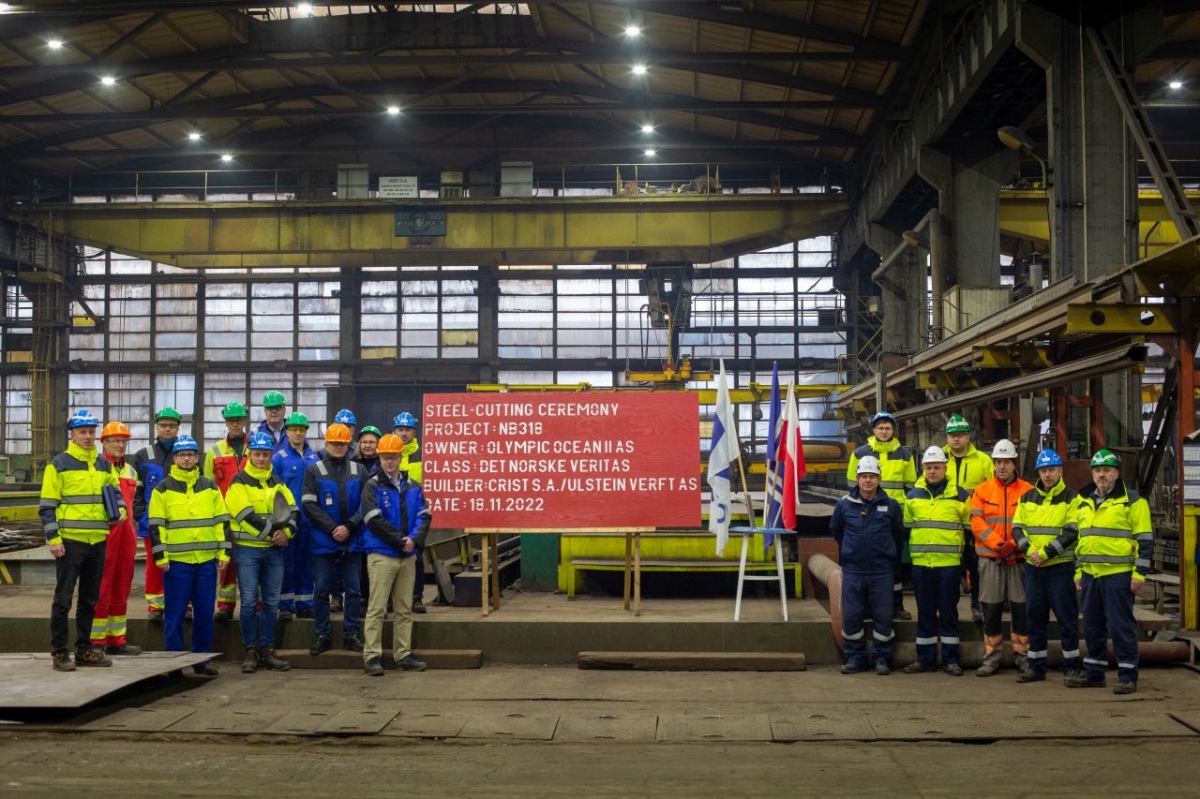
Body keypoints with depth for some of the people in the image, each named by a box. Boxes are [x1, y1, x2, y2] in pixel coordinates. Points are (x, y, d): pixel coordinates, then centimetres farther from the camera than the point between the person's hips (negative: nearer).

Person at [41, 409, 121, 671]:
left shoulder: (104, 465, 12)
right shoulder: (59, 465, -4)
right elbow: (47, 506, -6)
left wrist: (117, 513, 4)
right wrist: (53, 538, -13)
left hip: (98, 541, 6)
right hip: (70, 541, -5)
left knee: (90, 599, 12)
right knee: (63, 598, -1)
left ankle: (84, 649, 21)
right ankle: (59, 652, 6)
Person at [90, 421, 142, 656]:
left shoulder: (130, 471, 18)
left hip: (126, 531, 7)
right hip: (103, 531, -7)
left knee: (121, 586, 10)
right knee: (101, 587, -5)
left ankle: (116, 639, 18)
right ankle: (96, 641, 0)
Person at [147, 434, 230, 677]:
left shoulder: (210, 487, 11)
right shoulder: (163, 489, 2)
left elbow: (222, 520, 11)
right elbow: (156, 525, -1)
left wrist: (224, 551, 4)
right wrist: (160, 556, -7)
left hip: (207, 560, 3)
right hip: (176, 561, -3)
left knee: (205, 612, 6)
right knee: (175, 614, 1)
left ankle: (202, 658, 16)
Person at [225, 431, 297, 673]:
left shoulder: (277, 483, 13)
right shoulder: (239, 483, -2)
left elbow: (293, 511, 6)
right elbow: (247, 516, -13)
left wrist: (287, 531, -13)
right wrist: (273, 530, -14)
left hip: (274, 549, 5)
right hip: (247, 549, -4)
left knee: (271, 602, 7)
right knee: (249, 602, -2)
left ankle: (267, 650, 14)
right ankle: (250, 651, 6)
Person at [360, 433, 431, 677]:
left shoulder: (413, 487, 11)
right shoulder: (373, 486, -3)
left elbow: (424, 517, 5)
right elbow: (374, 520, -13)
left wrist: (414, 539, -13)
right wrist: (401, 540, -14)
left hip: (408, 556, 5)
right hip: (381, 555, -5)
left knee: (405, 609, 9)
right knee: (377, 608, -4)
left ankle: (404, 655, 15)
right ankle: (372, 656, -1)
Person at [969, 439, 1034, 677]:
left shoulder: (1027, 491, 3)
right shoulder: (982, 490, 6)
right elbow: (977, 523, -2)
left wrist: (1013, 546, -16)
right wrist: (999, 544, -13)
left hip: (1019, 559, -1)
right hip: (990, 559, 1)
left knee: (1021, 607, 3)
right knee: (991, 609, 4)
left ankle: (1023, 654, 15)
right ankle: (992, 656, 13)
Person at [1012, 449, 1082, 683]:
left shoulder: (1071, 498, -2)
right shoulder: (1027, 498, 11)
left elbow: (1072, 532, -12)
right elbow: (1017, 529, 7)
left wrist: (1046, 553, -16)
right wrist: (1030, 550, -11)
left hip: (1061, 567, -4)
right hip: (1033, 567, 4)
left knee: (1067, 617, 1)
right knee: (1035, 617, 9)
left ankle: (1071, 666, 11)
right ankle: (1035, 666, 17)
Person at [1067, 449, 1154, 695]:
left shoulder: (1132, 501, -4)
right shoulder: (1084, 502, 15)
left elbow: (1145, 540, -6)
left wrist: (1139, 573, -12)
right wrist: (1078, 571, 17)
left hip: (1118, 574, -6)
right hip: (1090, 575, 6)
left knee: (1121, 626, -3)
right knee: (1092, 626, 11)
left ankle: (1128, 676, 6)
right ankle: (1093, 673, 20)